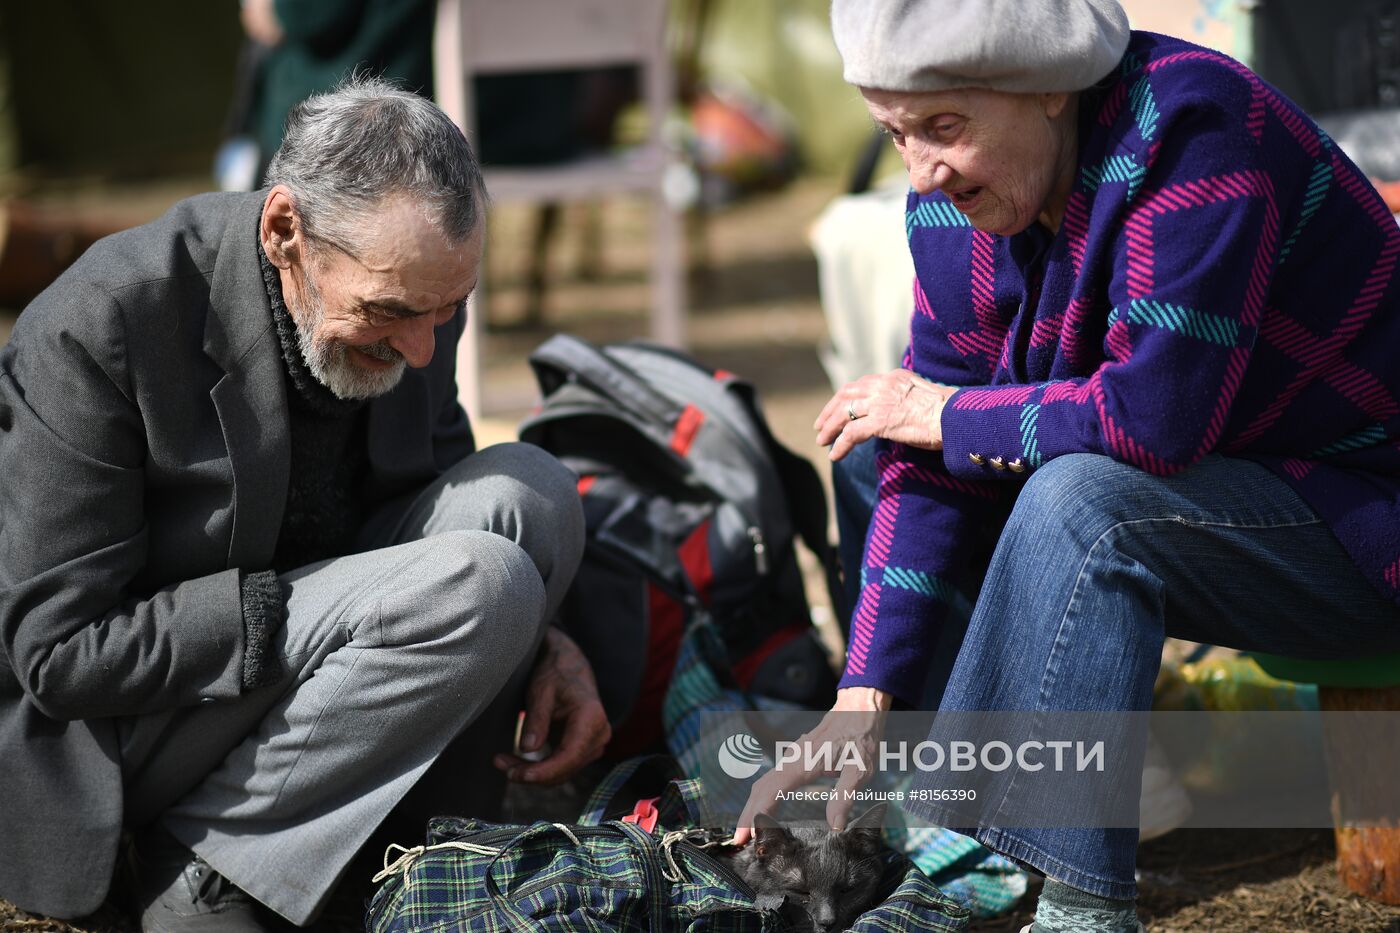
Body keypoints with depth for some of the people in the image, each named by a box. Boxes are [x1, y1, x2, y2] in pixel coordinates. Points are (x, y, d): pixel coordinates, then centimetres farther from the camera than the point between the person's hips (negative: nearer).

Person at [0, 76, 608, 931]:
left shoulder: (410, 294, -5)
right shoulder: (97, 330, -24)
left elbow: (442, 510, 13)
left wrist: (539, 642, -10)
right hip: (105, 734, -7)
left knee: (529, 491, -14)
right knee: (479, 584, -26)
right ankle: (201, 857, -12)